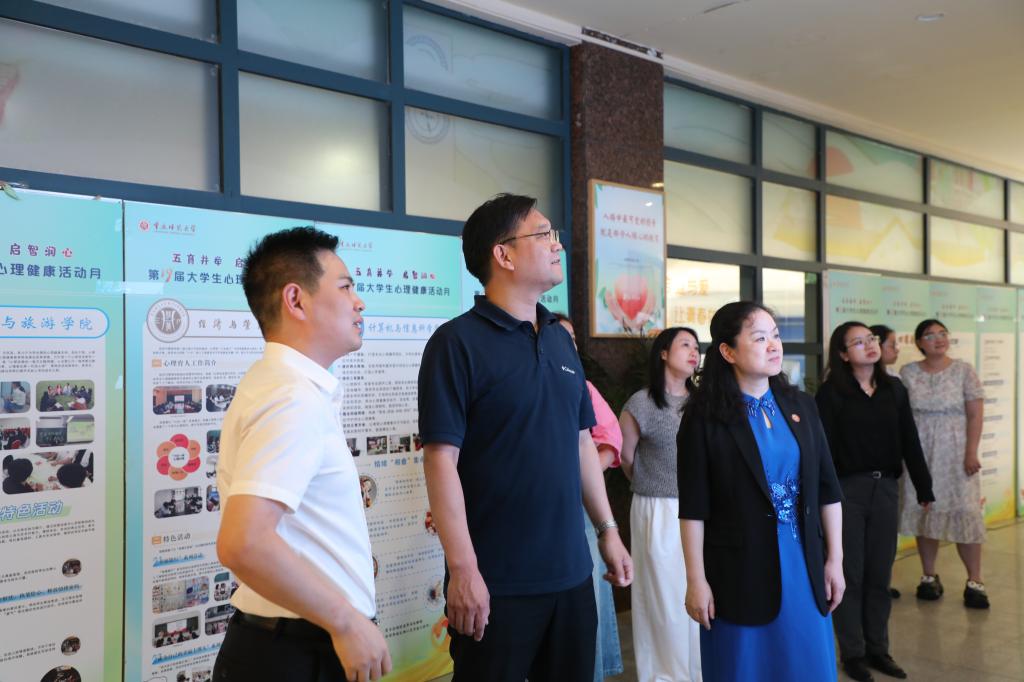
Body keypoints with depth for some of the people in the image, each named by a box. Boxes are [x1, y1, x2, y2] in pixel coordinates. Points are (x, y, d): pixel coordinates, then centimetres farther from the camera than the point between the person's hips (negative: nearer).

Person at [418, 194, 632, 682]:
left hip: (571, 571, 7)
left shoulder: (561, 339, 9)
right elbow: (441, 460, -15)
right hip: (497, 581, -6)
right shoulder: (458, 342, -11)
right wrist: (462, 569, -19)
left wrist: (607, 529, 13)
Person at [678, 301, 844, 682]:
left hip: (803, 565, 4)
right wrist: (696, 580, -11)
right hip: (739, 571, -4)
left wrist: (835, 560, 6)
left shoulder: (801, 405, 5)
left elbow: (827, 489, 8)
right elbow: (693, 508, -10)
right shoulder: (705, 417, -9)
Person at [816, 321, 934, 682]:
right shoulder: (831, 392, -7)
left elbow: (909, 441, 10)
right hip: (847, 489, -4)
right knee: (850, 574, 5)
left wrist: (924, 488, 10)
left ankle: (878, 649, 24)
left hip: (885, 487, 4)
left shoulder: (894, 388, 7)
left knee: (880, 573, 11)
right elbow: (823, 447, -11)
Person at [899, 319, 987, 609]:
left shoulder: (963, 371, -1)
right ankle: (928, 577, 19)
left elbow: (975, 414, -4)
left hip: (955, 452, -2)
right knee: (924, 512, 6)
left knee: (964, 513, -4)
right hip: (920, 453, 2)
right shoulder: (908, 373, 4)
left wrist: (971, 452, -11)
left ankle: (975, 582, 7)